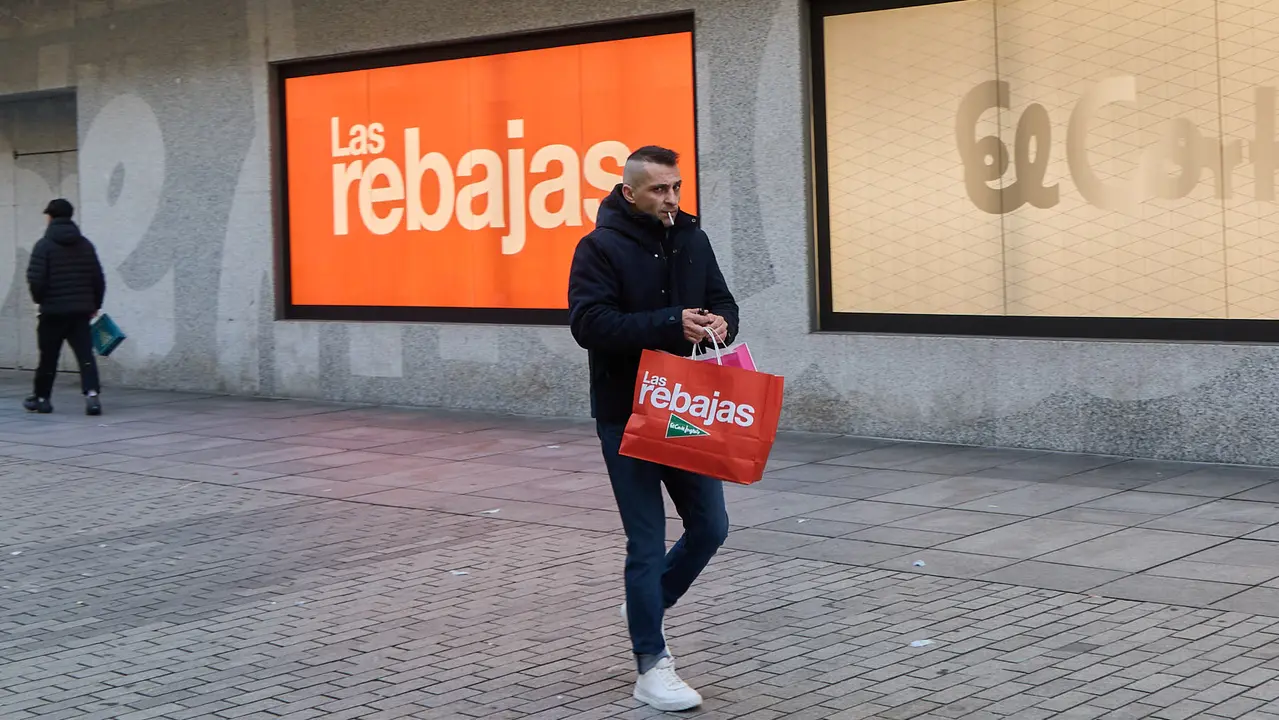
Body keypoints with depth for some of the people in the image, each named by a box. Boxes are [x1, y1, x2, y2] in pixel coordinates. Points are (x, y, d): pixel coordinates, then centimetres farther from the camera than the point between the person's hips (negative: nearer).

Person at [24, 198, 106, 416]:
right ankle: (92, 393, -20)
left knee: (48, 357, 9)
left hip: (53, 311, -3)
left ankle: (42, 398, 21)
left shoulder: (44, 245, -8)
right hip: (80, 310, 3)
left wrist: (40, 299, 6)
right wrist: (95, 305, 18)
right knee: (86, 355, -3)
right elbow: (98, 279, 7)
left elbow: (35, 279, -13)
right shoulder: (85, 245, 6)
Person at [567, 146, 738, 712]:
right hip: (627, 416, -6)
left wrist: (720, 322, -12)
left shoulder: (692, 239, 6)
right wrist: (671, 325, -28)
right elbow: (588, 323, -21)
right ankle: (651, 668, 9)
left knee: (710, 527, 10)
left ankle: (647, 603, 35)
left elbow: (722, 300, 13)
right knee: (647, 541, -1)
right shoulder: (600, 247, -11)